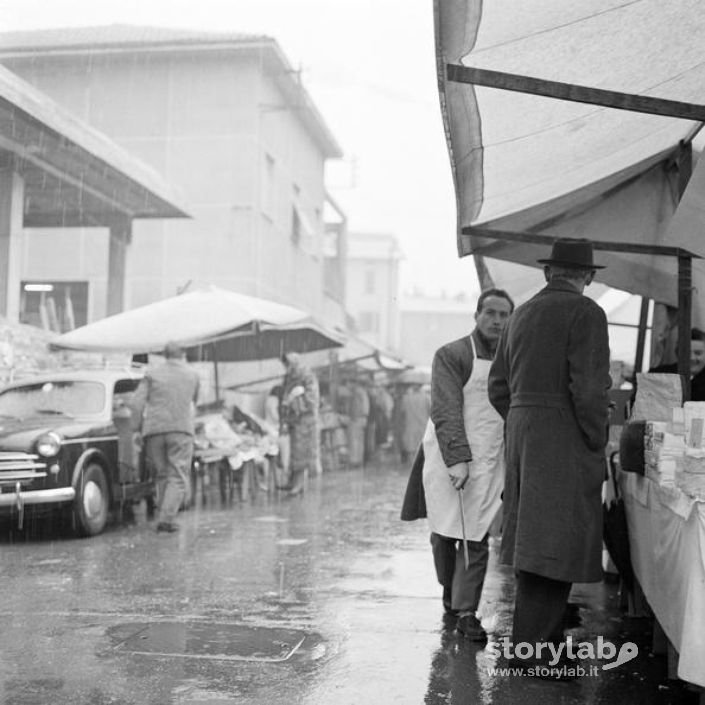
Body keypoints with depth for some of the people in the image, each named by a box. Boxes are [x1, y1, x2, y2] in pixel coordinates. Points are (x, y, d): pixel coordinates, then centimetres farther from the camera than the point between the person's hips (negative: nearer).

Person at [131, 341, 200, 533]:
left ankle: (163, 517, 10)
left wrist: (140, 427, 6)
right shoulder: (192, 374, 13)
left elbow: (138, 403, -1)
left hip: (154, 430, 1)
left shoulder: (152, 373, 9)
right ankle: (166, 518, -17)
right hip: (181, 429, -1)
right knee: (178, 478, -2)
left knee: (161, 476, 13)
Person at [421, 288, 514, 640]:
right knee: (445, 532, 6)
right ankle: (450, 592, 29)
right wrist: (457, 460, -23)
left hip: (489, 460, 3)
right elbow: (446, 412, -14)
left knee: (477, 538, -1)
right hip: (448, 457, -3)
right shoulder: (451, 355, -6)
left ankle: (466, 611, 5)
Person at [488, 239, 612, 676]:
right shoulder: (586, 313, -10)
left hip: (522, 435, 8)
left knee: (534, 539, 15)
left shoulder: (522, 314, 13)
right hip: (565, 443, -8)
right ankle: (532, 650, -1)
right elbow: (589, 389, -18)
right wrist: (597, 446, -9)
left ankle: (546, 635, 28)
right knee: (556, 544, -4)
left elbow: (498, 387, 15)